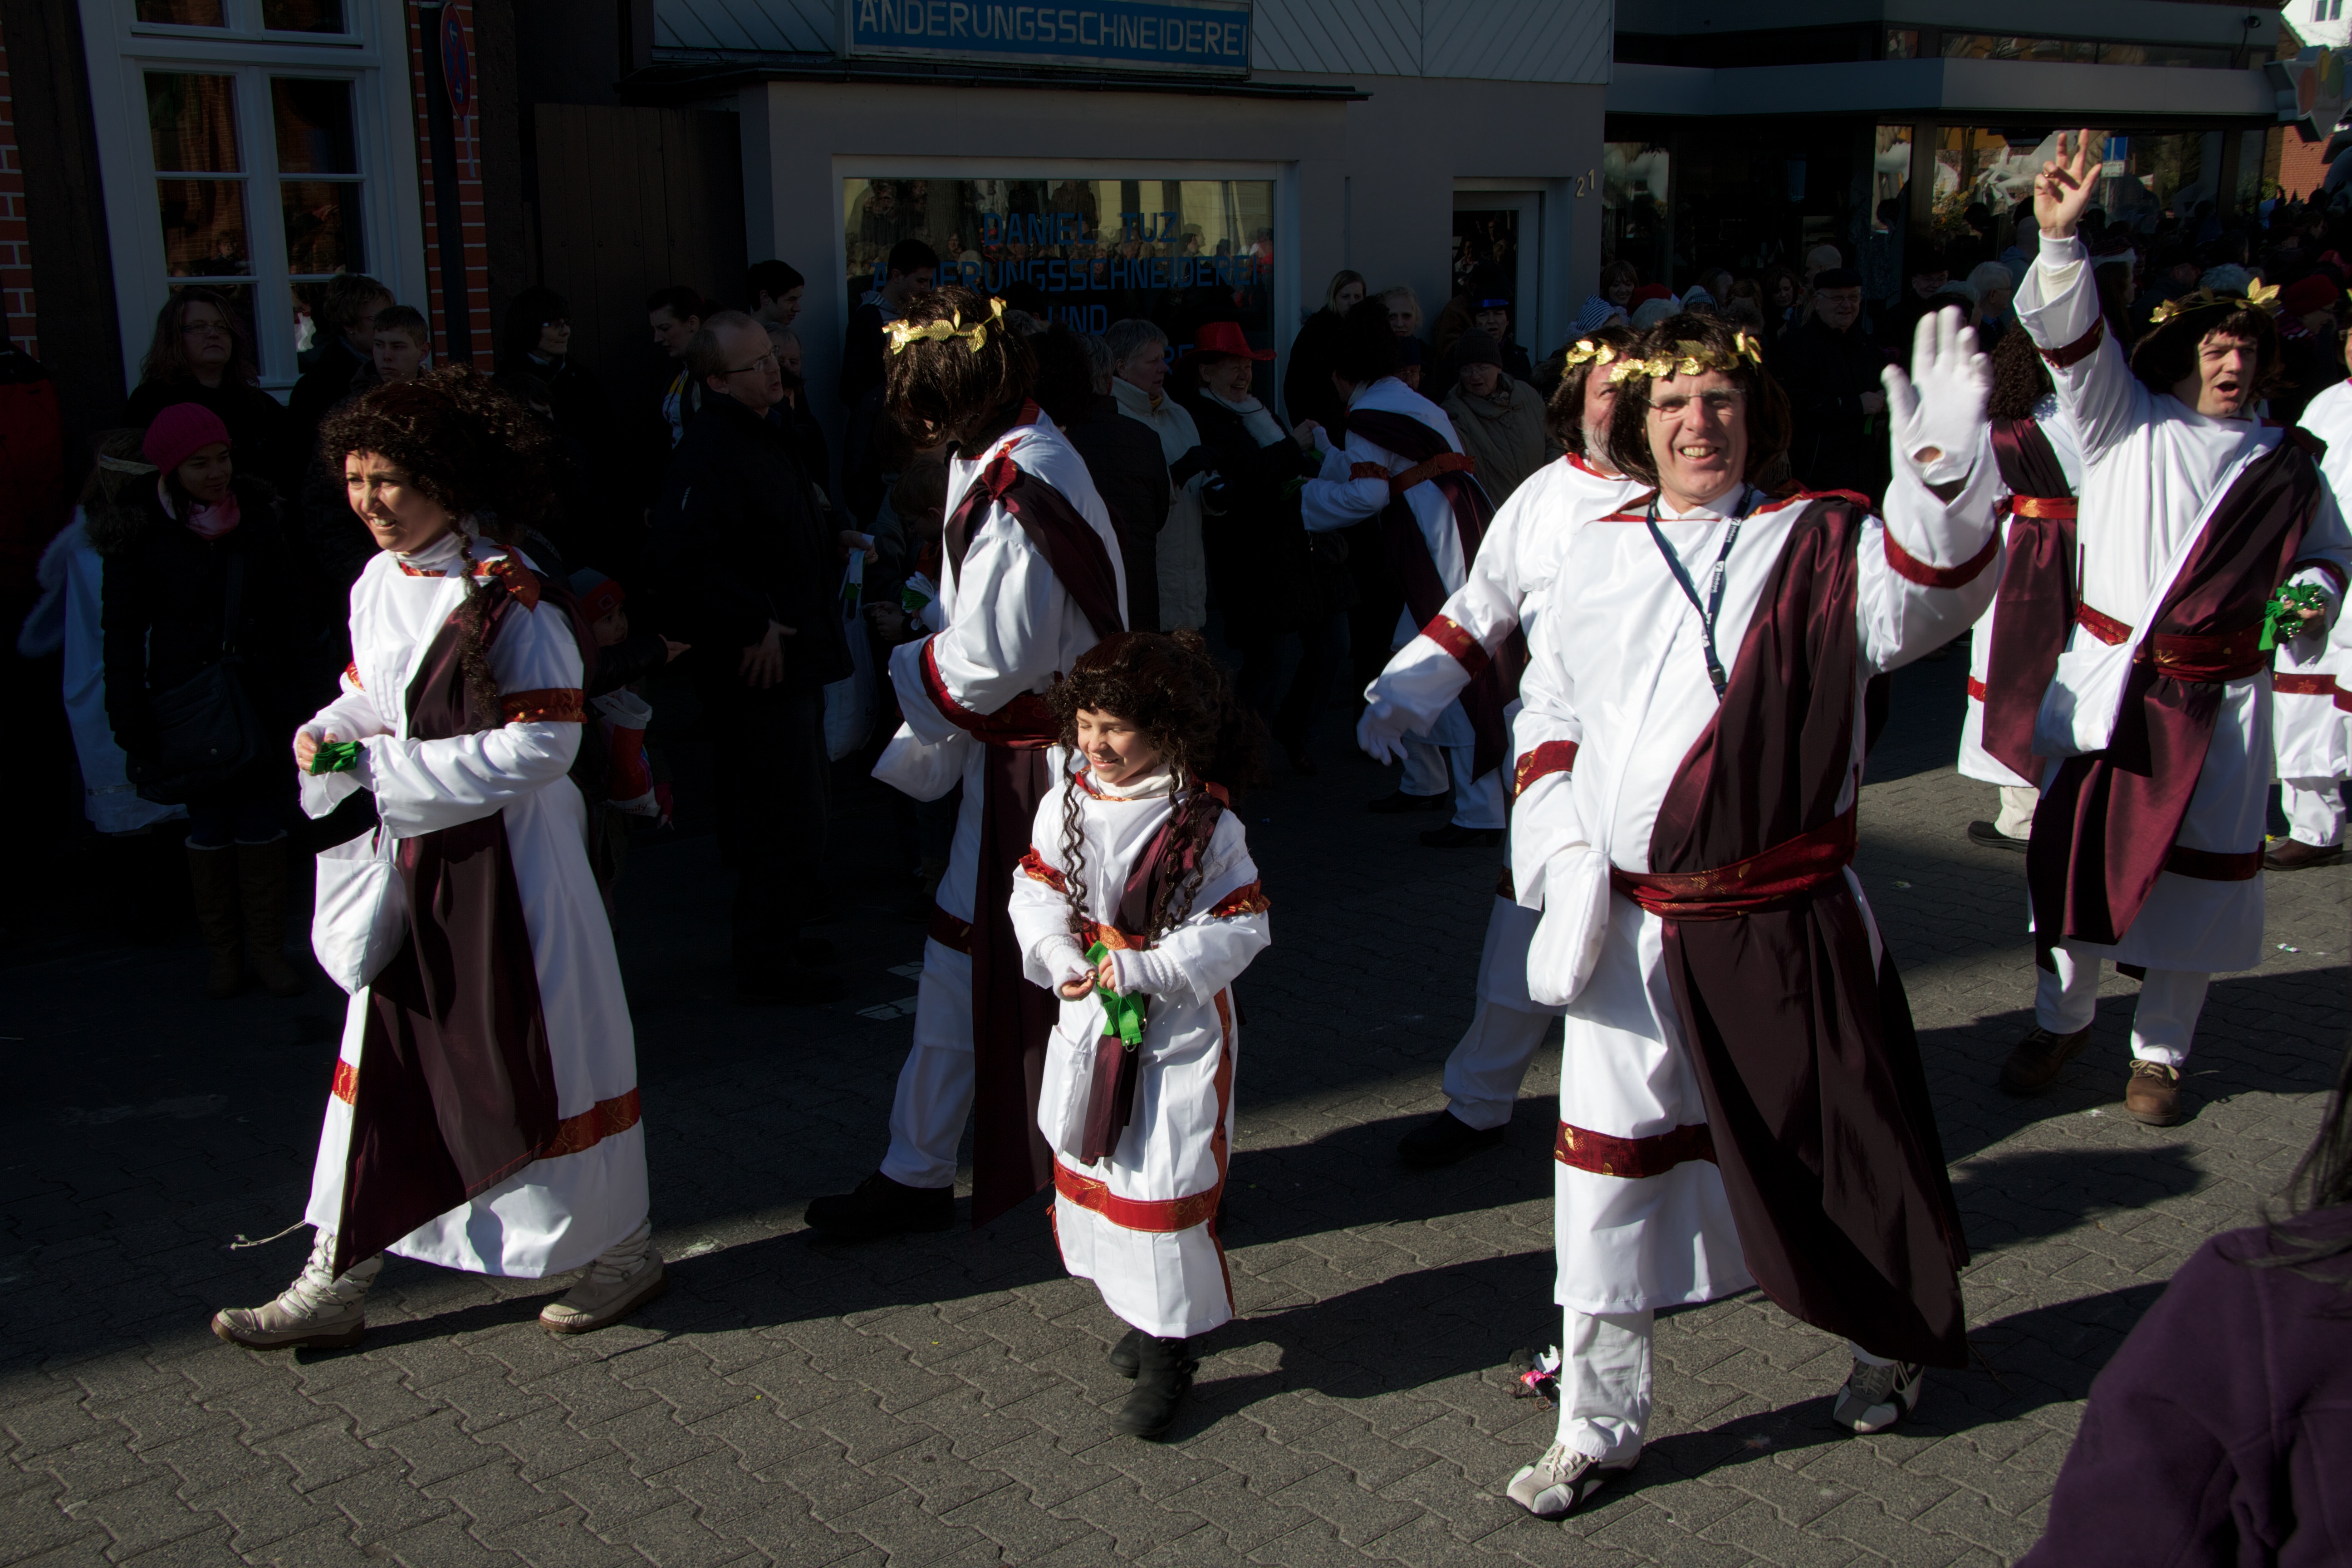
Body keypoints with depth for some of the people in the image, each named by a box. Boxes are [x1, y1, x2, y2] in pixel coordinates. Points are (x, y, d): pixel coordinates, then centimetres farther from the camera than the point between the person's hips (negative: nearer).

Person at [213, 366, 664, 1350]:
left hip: (507, 862, -7)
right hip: (407, 858, 8)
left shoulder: (510, 598, -18)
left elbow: (542, 746, -21)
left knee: (543, 1059, 4)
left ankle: (622, 1251, 23)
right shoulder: (378, 585, 6)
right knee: (380, 1061, 12)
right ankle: (334, 1285, 22)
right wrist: (328, 737, -4)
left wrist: (380, 764, -20)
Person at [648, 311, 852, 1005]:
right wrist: (753, 626, -27)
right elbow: (681, 555, -33)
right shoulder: (708, 452, -20)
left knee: (793, 815, 18)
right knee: (786, 819, -5)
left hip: (796, 656, 10)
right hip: (764, 665, -10)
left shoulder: (766, 435, 14)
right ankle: (766, 966, 7)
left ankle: (778, 941, 32)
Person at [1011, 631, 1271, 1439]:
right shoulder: (1067, 801, -2)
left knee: (1163, 1182, -2)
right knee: (1091, 1166, 16)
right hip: (1089, 1018, 6)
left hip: (1179, 1030, -5)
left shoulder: (1206, 823, -16)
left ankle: (1167, 1353, 13)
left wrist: (1141, 969, -21)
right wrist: (1060, 959, -14)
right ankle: (1138, 1310, 37)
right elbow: (1036, 888, 5)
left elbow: (1242, 926, -14)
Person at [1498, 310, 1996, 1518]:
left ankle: (1892, 1339, 45)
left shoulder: (1818, 543, -3)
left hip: (1785, 923, -2)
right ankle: (1598, 1428, 25)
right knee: (1609, 1173, 7)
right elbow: (1549, 717, 15)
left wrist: (1939, 476, -42)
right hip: (1628, 927, 3)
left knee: (1834, 1146, 15)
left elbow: (1918, 603, -24)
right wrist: (1562, 853, 1)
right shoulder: (1594, 559, 7)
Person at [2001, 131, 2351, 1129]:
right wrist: (2059, 237, -24)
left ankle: (2160, 1049, 19)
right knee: (2081, 845, 2)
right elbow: (2070, 338, -9)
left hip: (2218, 697, 2)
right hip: (2109, 679, -1)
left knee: (2200, 864, 4)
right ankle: (2062, 1016, 22)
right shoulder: (2125, 419, 6)